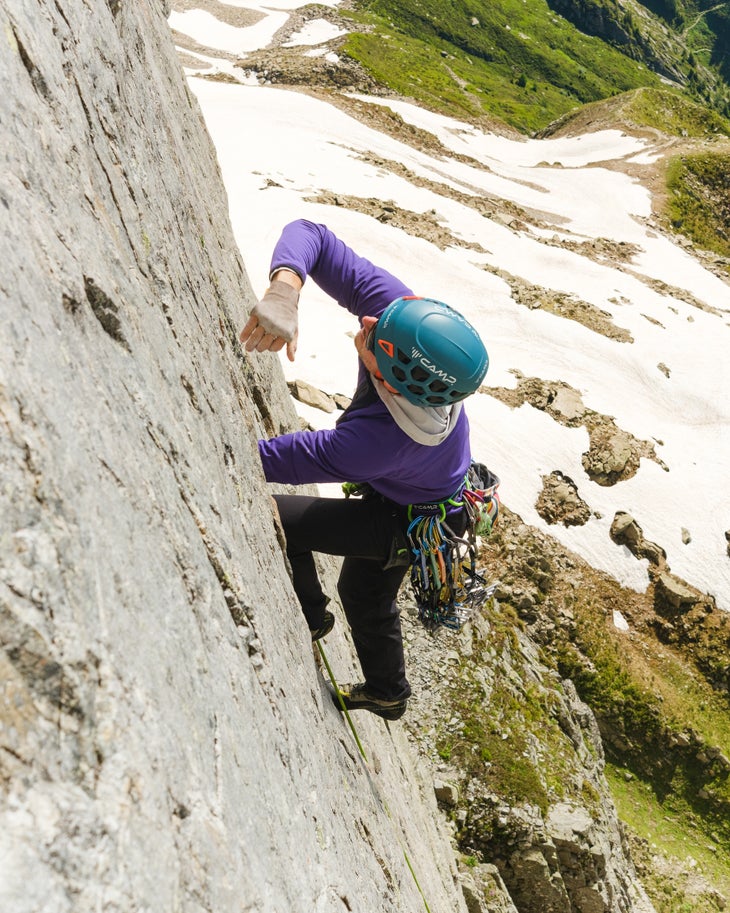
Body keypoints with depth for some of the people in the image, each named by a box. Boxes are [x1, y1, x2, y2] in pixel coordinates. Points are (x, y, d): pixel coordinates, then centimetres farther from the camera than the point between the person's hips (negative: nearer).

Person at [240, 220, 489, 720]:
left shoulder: (381, 439, -47)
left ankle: (307, 617, 20)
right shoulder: (398, 307, -32)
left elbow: (286, 459, -37)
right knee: (366, 595, 28)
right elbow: (312, 236, -31)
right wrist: (286, 287, -51)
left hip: (402, 523, -7)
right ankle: (387, 693, 56)